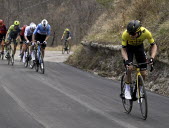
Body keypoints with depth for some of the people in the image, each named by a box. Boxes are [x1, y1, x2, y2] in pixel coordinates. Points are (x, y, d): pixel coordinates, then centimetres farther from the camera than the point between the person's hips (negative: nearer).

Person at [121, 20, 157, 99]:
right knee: (129, 68, -24)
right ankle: (127, 89, -3)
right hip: (129, 47, -1)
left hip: (139, 47, 1)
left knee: (144, 73, -7)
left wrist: (152, 58, -35)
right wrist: (126, 60, -42)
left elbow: (153, 45, -21)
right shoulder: (125, 34, -36)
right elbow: (123, 49, -25)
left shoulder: (146, 32, -35)